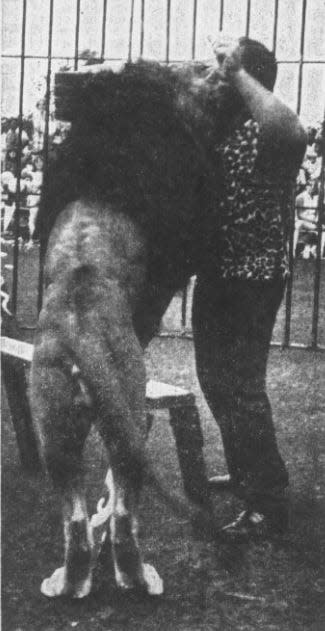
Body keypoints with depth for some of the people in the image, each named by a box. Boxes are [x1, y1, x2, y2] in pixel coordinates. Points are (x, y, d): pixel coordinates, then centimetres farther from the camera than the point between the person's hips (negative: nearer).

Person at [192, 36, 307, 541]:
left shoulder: (267, 130, -16)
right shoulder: (217, 125, 10)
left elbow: (293, 133, -41)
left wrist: (238, 74, -34)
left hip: (252, 278, -9)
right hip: (216, 272, 9)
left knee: (241, 386, -8)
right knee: (217, 380, 20)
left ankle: (270, 504, -1)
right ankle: (245, 473, 37)